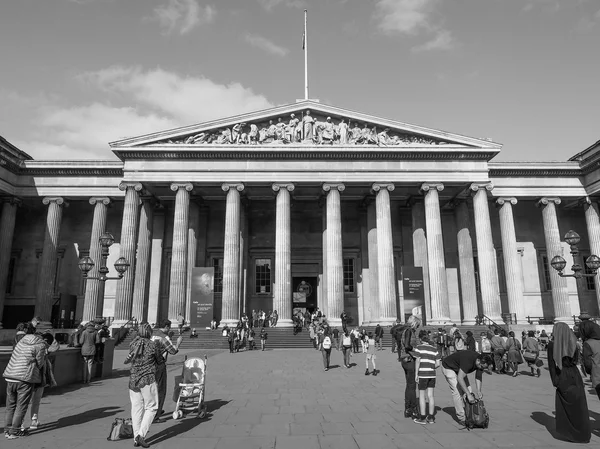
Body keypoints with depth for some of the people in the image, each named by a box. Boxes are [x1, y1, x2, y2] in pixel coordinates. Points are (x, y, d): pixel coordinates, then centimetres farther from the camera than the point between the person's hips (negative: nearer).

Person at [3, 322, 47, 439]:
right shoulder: (40, 345, -6)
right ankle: (14, 432, 9)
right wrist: (45, 356, 15)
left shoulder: (21, 341, 11)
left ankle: (7, 430, 22)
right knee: (21, 406, 5)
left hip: (10, 377, 6)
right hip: (25, 378, -6)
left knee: (10, 405, 16)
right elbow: (40, 364, -4)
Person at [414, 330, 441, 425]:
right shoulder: (435, 349, 8)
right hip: (432, 374, 4)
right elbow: (438, 364, 5)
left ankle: (422, 418, 9)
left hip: (422, 374, -4)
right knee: (430, 395, 11)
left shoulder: (419, 348, -4)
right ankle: (431, 417, 17)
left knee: (421, 395, 5)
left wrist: (416, 374, -6)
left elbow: (417, 361, -10)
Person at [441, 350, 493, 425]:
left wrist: (478, 391, -26)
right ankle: (461, 418, -5)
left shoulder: (481, 362, -17)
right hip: (448, 367, -8)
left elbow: (479, 377, -10)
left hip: (459, 369, 8)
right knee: (457, 392, -14)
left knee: (469, 390, 2)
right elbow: (460, 378, -42)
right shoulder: (468, 361, -40)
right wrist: (468, 395, -43)